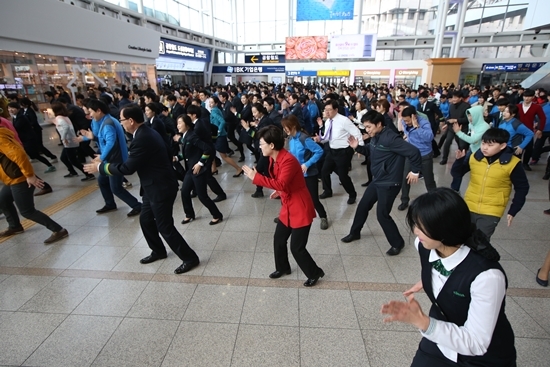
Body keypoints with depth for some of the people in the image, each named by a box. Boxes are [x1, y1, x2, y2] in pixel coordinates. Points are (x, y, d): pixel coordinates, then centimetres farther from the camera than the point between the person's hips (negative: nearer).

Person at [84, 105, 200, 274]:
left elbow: (127, 168, -21)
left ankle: (190, 258, 12)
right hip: (155, 186, 10)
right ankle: (158, 251, 38)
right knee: (145, 219, 21)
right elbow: (168, 154, 15)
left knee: (165, 227, -1)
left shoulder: (142, 138, -23)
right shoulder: (147, 132, 8)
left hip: (160, 188, -10)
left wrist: (100, 167, -8)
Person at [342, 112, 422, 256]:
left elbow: (413, 151, -26)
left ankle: (397, 243, 21)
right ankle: (355, 233, 37)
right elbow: (370, 151, 19)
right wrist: (357, 147, 0)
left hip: (389, 183, -9)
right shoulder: (375, 137, 3)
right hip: (376, 181, 9)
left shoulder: (390, 138, -25)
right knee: (362, 206, 17)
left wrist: (415, 171, -15)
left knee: (382, 215, -2)